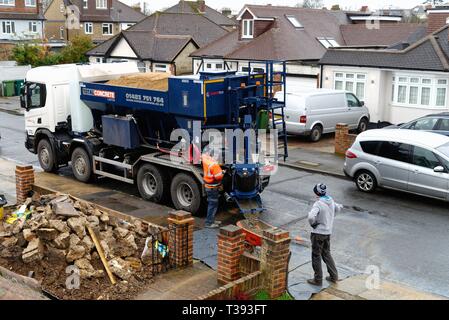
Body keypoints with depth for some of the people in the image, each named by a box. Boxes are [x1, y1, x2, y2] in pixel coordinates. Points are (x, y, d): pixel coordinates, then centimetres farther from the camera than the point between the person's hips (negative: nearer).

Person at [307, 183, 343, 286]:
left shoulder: (318, 204, -20)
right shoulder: (331, 201, 3)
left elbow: (311, 217, -34)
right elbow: (339, 208, 24)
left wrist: (312, 224, -13)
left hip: (318, 233, -7)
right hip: (328, 232, 7)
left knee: (316, 256, 6)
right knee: (326, 253, 22)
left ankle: (318, 280, 14)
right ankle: (334, 276, 25)